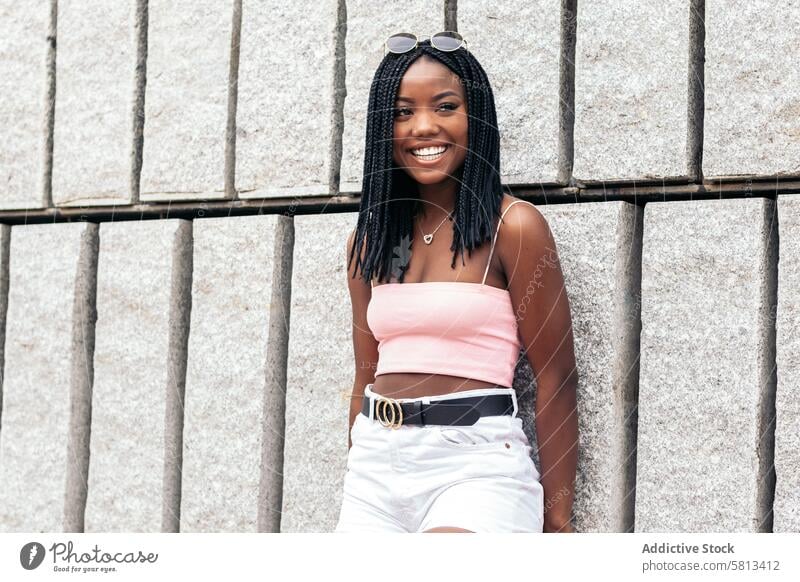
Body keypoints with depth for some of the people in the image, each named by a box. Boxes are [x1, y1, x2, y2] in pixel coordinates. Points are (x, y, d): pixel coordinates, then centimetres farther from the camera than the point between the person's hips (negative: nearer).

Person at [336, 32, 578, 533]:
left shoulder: (513, 227, -4)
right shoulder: (367, 242, 12)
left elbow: (556, 377, -3)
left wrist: (558, 517, -4)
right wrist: (357, 492, 20)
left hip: (476, 459, -5)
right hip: (375, 464, 6)